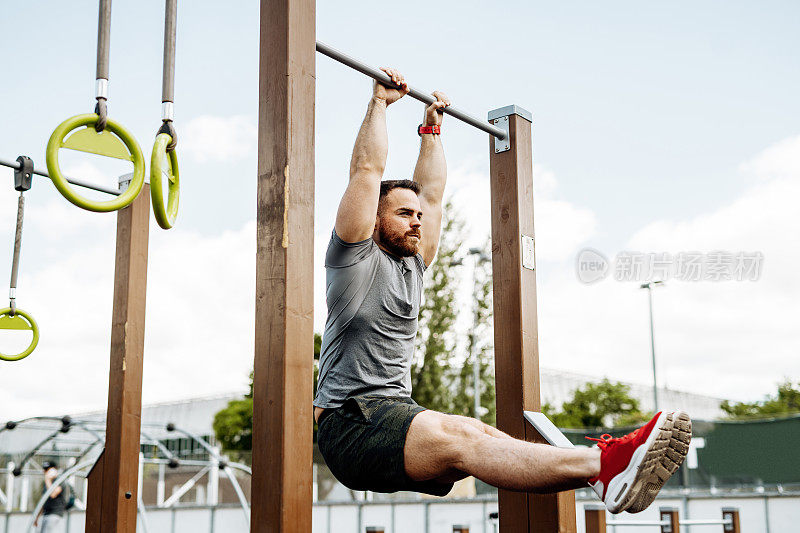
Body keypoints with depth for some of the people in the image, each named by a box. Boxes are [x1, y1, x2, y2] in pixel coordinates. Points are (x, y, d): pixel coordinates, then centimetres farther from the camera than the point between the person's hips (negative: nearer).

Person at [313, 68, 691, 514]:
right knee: (458, 439, -32)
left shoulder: (412, 266, 21)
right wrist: (381, 101, 2)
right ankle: (603, 464, -54)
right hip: (351, 422, -8)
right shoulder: (357, 258, 1)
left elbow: (432, 193, 27)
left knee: (481, 436, -21)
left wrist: (432, 129, 31)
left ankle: (605, 467, -45)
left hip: (399, 416, 8)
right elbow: (367, 171, -4)